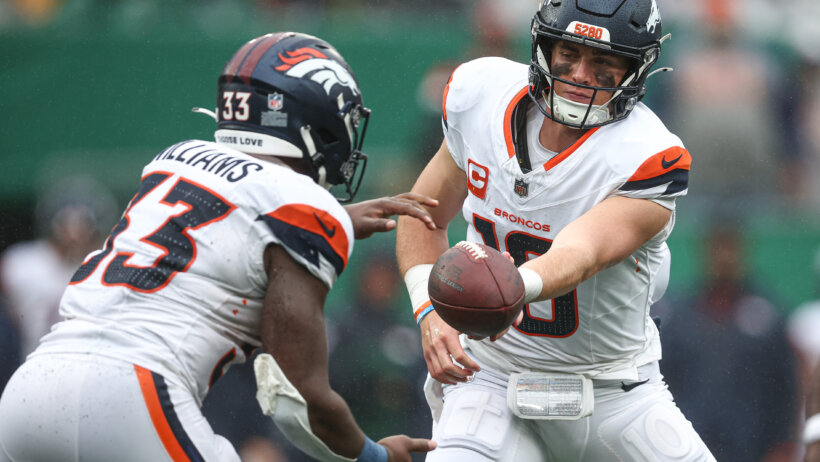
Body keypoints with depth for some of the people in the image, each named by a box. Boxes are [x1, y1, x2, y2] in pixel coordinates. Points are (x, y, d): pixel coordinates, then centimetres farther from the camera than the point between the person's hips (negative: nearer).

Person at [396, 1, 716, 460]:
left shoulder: (648, 158, -21)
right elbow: (424, 216, 6)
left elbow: (579, 254, -36)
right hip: (493, 377, 1)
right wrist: (431, 311, -12)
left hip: (615, 395, -1)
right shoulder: (482, 93, -7)